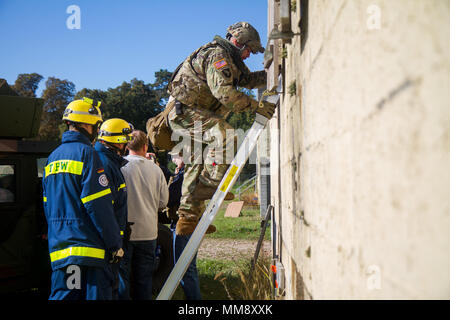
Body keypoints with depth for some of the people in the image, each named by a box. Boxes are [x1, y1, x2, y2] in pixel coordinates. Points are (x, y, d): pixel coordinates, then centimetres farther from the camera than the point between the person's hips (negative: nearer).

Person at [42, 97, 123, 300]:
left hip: (58, 247, 8)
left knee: (61, 296, 10)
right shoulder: (86, 153, -10)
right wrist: (115, 244, -11)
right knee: (95, 295, -3)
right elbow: (99, 205, -15)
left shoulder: (52, 157, 16)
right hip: (88, 247, -8)